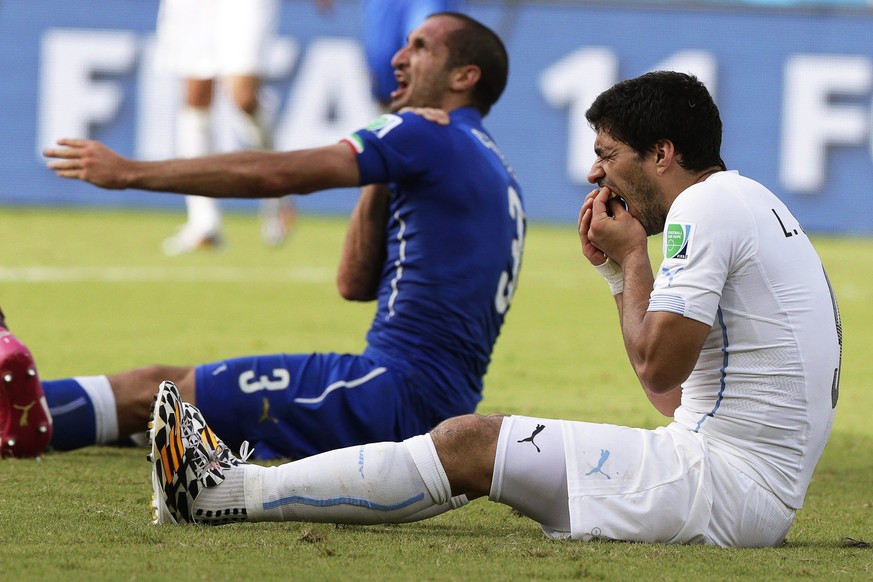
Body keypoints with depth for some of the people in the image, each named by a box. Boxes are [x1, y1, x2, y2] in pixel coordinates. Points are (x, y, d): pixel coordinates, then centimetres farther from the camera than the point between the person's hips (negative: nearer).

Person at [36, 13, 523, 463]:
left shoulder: (430, 137, -7)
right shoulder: (491, 171, 22)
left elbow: (273, 174, -12)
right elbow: (356, 283, 20)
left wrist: (131, 172, -8)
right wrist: (380, 177, 12)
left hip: (397, 395, -9)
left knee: (154, 389, -9)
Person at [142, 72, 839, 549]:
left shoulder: (706, 206, -11)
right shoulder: (749, 204, 21)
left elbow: (659, 367, -17)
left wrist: (633, 257, -2)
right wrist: (619, 270, 18)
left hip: (728, 484, -10)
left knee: (472, 444, -9)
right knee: (480, 443, 10)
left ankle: (226, 492, -5)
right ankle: (234, 486, 10)